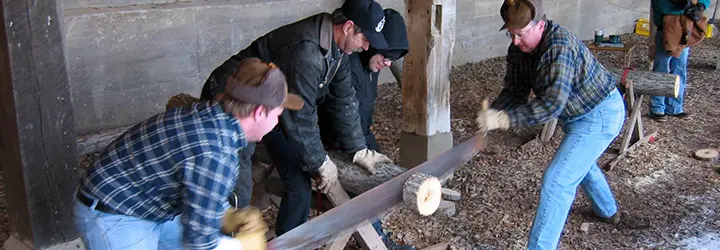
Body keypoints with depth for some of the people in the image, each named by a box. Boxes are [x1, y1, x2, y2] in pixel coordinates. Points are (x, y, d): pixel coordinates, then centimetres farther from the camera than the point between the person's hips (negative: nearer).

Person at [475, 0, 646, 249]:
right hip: (577, 114, 10)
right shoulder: (518, 49, -10)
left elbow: (552, 103, -41)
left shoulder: (559, 46, -35)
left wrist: (502, 119, -47)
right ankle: (609, 212, 59)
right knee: (580, 162, 32)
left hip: (599, 115, -10)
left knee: (557, 180, -17)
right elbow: (514, 90, -9)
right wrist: (492, 113, -29)